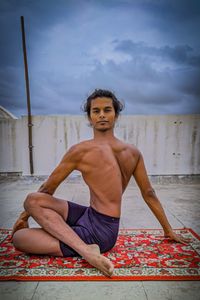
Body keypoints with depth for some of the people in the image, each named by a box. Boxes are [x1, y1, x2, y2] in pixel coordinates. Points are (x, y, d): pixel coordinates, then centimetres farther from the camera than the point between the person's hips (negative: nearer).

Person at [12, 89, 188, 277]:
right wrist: (168, 230, 21)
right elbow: (149, 194, 9)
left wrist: (24, 216, 15)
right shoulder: (134, 152, 2)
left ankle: (85, 249, -17)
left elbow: (47, 189, -1)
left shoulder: (81, 151, -14)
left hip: (99, 231, -7)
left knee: (18, 237, -7)